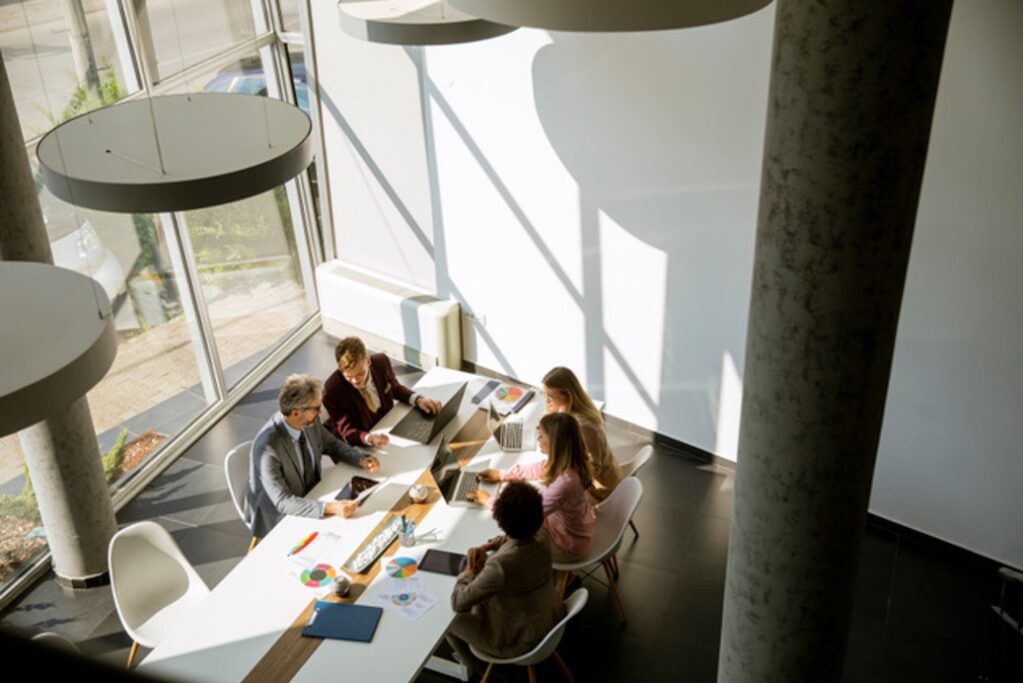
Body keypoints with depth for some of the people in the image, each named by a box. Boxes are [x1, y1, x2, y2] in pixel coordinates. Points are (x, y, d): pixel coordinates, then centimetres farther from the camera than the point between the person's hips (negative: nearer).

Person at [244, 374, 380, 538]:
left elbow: (333, 445, 7)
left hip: (310, 498, 7)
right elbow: (282, 502, -32)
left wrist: (361, 460, -11)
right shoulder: (268, 447, -32)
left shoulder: (310, 421, -12)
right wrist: (329, 508, -42)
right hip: (278, 517, -6)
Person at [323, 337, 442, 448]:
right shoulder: (333, 389, -25)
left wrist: (418, 399, -11)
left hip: (385, 430, 5)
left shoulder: (381, 362, -14)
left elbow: (395, 388, 8)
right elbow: (346, 432, -20)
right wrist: (369, 438, -42)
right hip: (355, 447, -5)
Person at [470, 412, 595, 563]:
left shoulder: (565, 482, -40)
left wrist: (488, 501, -22)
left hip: (569, 544, -7)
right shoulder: (567, 461, -15)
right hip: (565, 522, 7)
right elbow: (540, 468, 8)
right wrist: (502, 474, 5)